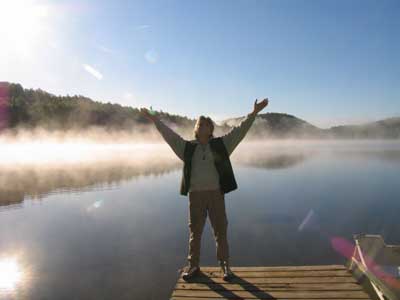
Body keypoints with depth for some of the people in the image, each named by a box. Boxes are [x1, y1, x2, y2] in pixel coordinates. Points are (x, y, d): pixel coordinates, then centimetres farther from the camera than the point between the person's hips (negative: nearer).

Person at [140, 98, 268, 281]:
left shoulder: (221, 144, 5)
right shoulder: (188, 147, 8)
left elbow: (239, 130, 2)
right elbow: (170, 135, 8)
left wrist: (253, 113, -3)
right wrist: (156, 120, 5)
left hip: (216, 193, -1)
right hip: (195, 195, 1)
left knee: (220, 231, 7)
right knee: (195, 232, 11)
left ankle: (224, 265, 21)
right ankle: (193, 265, 25)